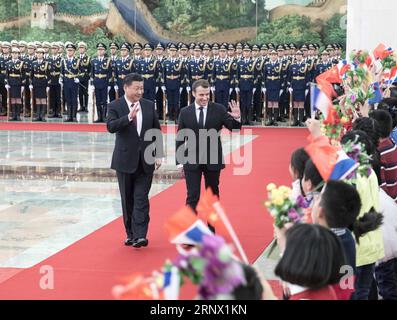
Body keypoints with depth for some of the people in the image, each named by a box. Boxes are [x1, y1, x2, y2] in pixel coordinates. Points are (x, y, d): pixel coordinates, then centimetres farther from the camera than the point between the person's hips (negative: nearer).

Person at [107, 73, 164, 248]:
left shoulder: (149, 105, 6)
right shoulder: (115, 106, -4)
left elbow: (157, 131, 10)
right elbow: (111, 127, -20)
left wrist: (158, 155, 6)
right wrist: (129, 117, -34)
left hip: (145, 160, 1)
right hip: (125, 160, -1)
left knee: (141, 199, -5)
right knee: (128, 200, 8)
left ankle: (140, 235, -8)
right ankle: (131, 234, 18)